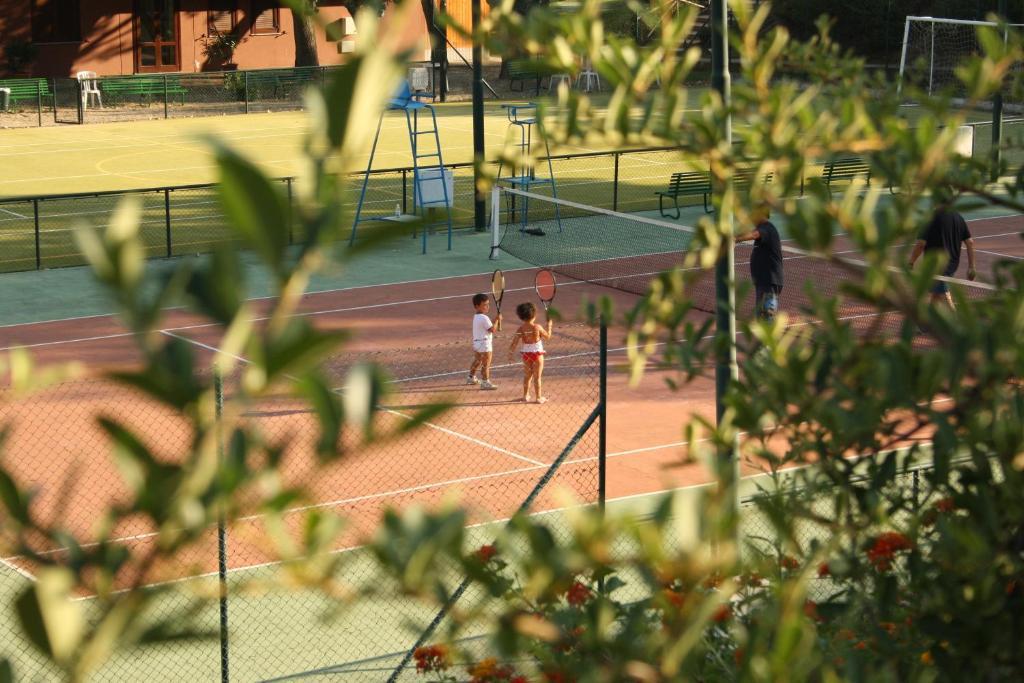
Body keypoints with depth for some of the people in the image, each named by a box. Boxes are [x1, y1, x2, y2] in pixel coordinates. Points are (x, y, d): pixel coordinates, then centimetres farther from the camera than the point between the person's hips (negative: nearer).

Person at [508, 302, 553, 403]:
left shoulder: (521, 328, -7)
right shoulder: (537, 327, -14)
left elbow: (514, 342, -9)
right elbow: (548, 336, -1)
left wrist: (510, 353, -1)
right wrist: (549, 325, 12)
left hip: (526, 353, 3)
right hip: (537, 353, -3)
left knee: (527, 376, 19)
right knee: (537, 377, 6)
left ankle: (525, 396, 25)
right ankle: (539, 397, 11)